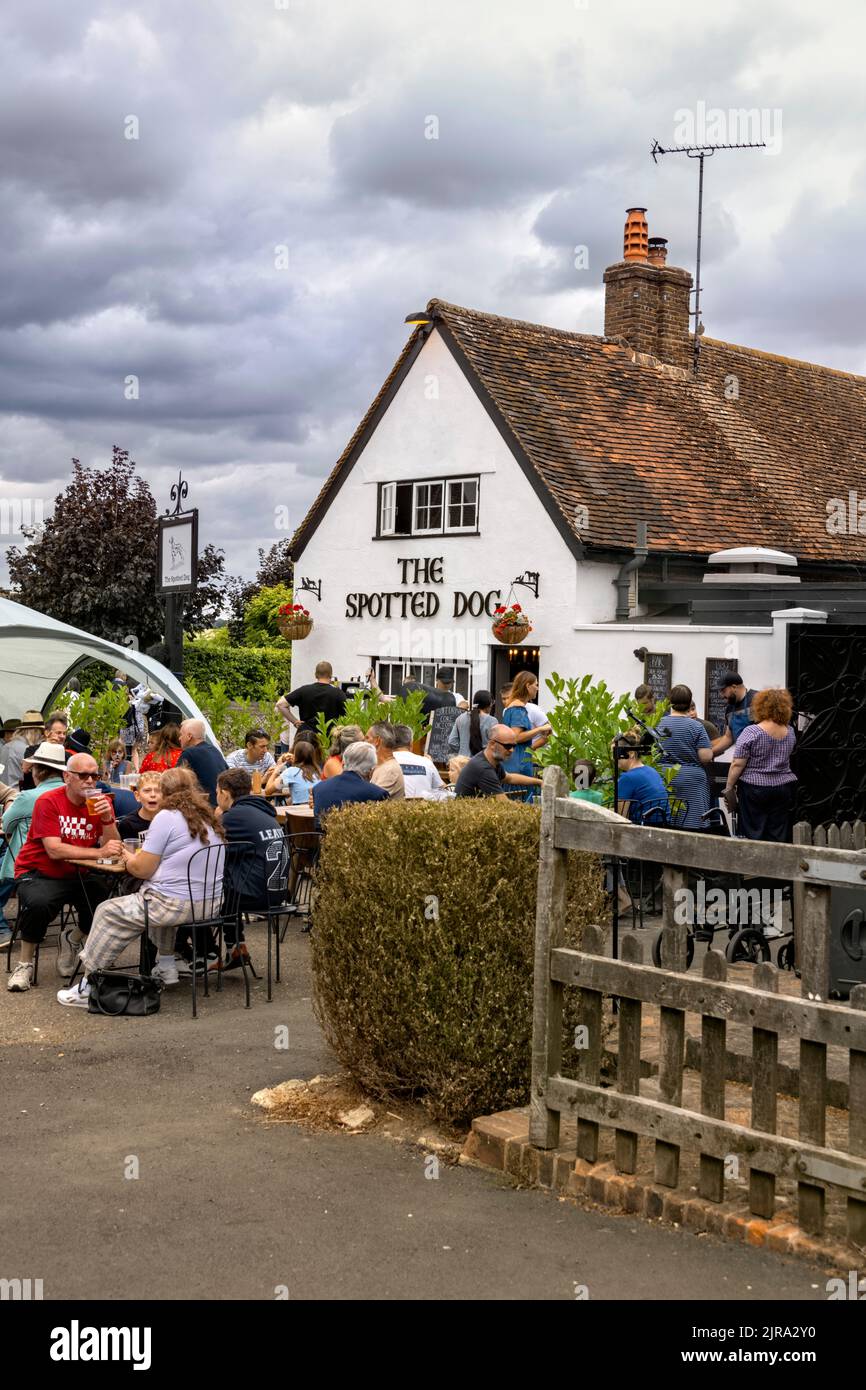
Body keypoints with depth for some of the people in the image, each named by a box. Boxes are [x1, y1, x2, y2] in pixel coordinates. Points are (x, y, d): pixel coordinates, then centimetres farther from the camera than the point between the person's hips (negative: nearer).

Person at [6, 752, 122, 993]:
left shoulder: (100, 802, 0)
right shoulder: (48, 802, -13)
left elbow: (112, 849, -7)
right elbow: (54, 850, -23)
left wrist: (107, 818, -24)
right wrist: (99, 853, -29)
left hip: (78, 874, 4)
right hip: (39, 872, -4)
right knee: (38, 903, -35)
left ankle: (72, 938, 13)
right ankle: (25, 964, -8)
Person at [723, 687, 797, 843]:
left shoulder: (751, 732, -11)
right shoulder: (790, 732, 5)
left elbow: (737, 764, -12)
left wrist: (729, 787, -6)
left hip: (754, 789, -4)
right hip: (783, 789, 4)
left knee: (753, 835, 0)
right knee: (779, 837, 4)